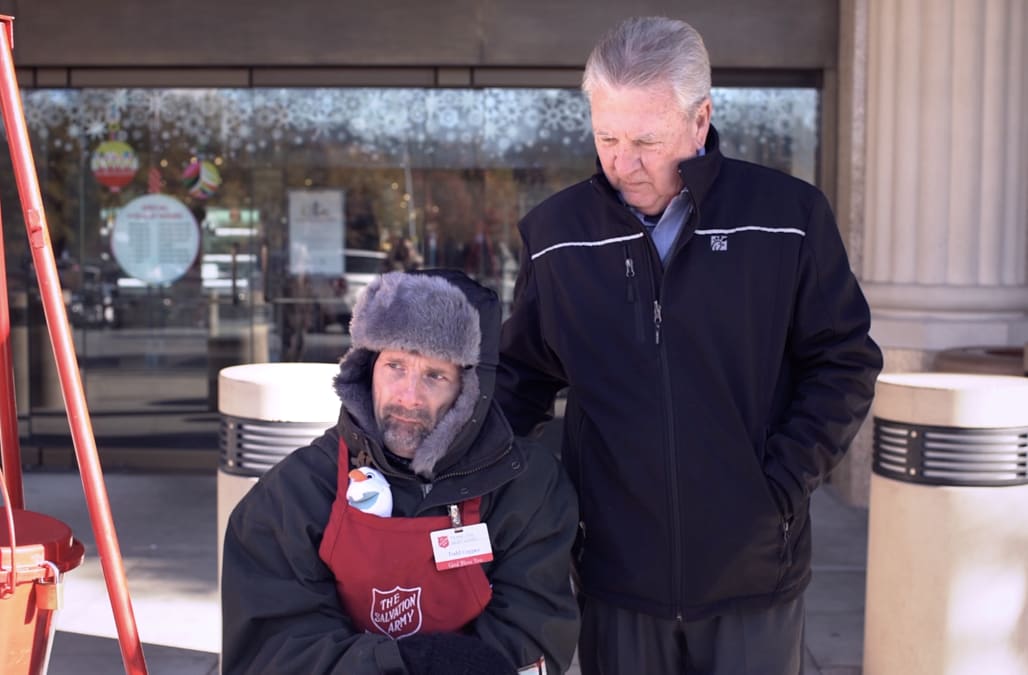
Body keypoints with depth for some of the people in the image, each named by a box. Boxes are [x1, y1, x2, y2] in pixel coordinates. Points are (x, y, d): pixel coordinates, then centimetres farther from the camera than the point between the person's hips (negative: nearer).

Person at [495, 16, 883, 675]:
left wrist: (784, 483, -7)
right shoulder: (555, 232, 0)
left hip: (755, 570, -1)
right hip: (616, 567, 1)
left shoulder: (789, 215, -5)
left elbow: (844, 363, 1)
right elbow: (523, 374, 10)